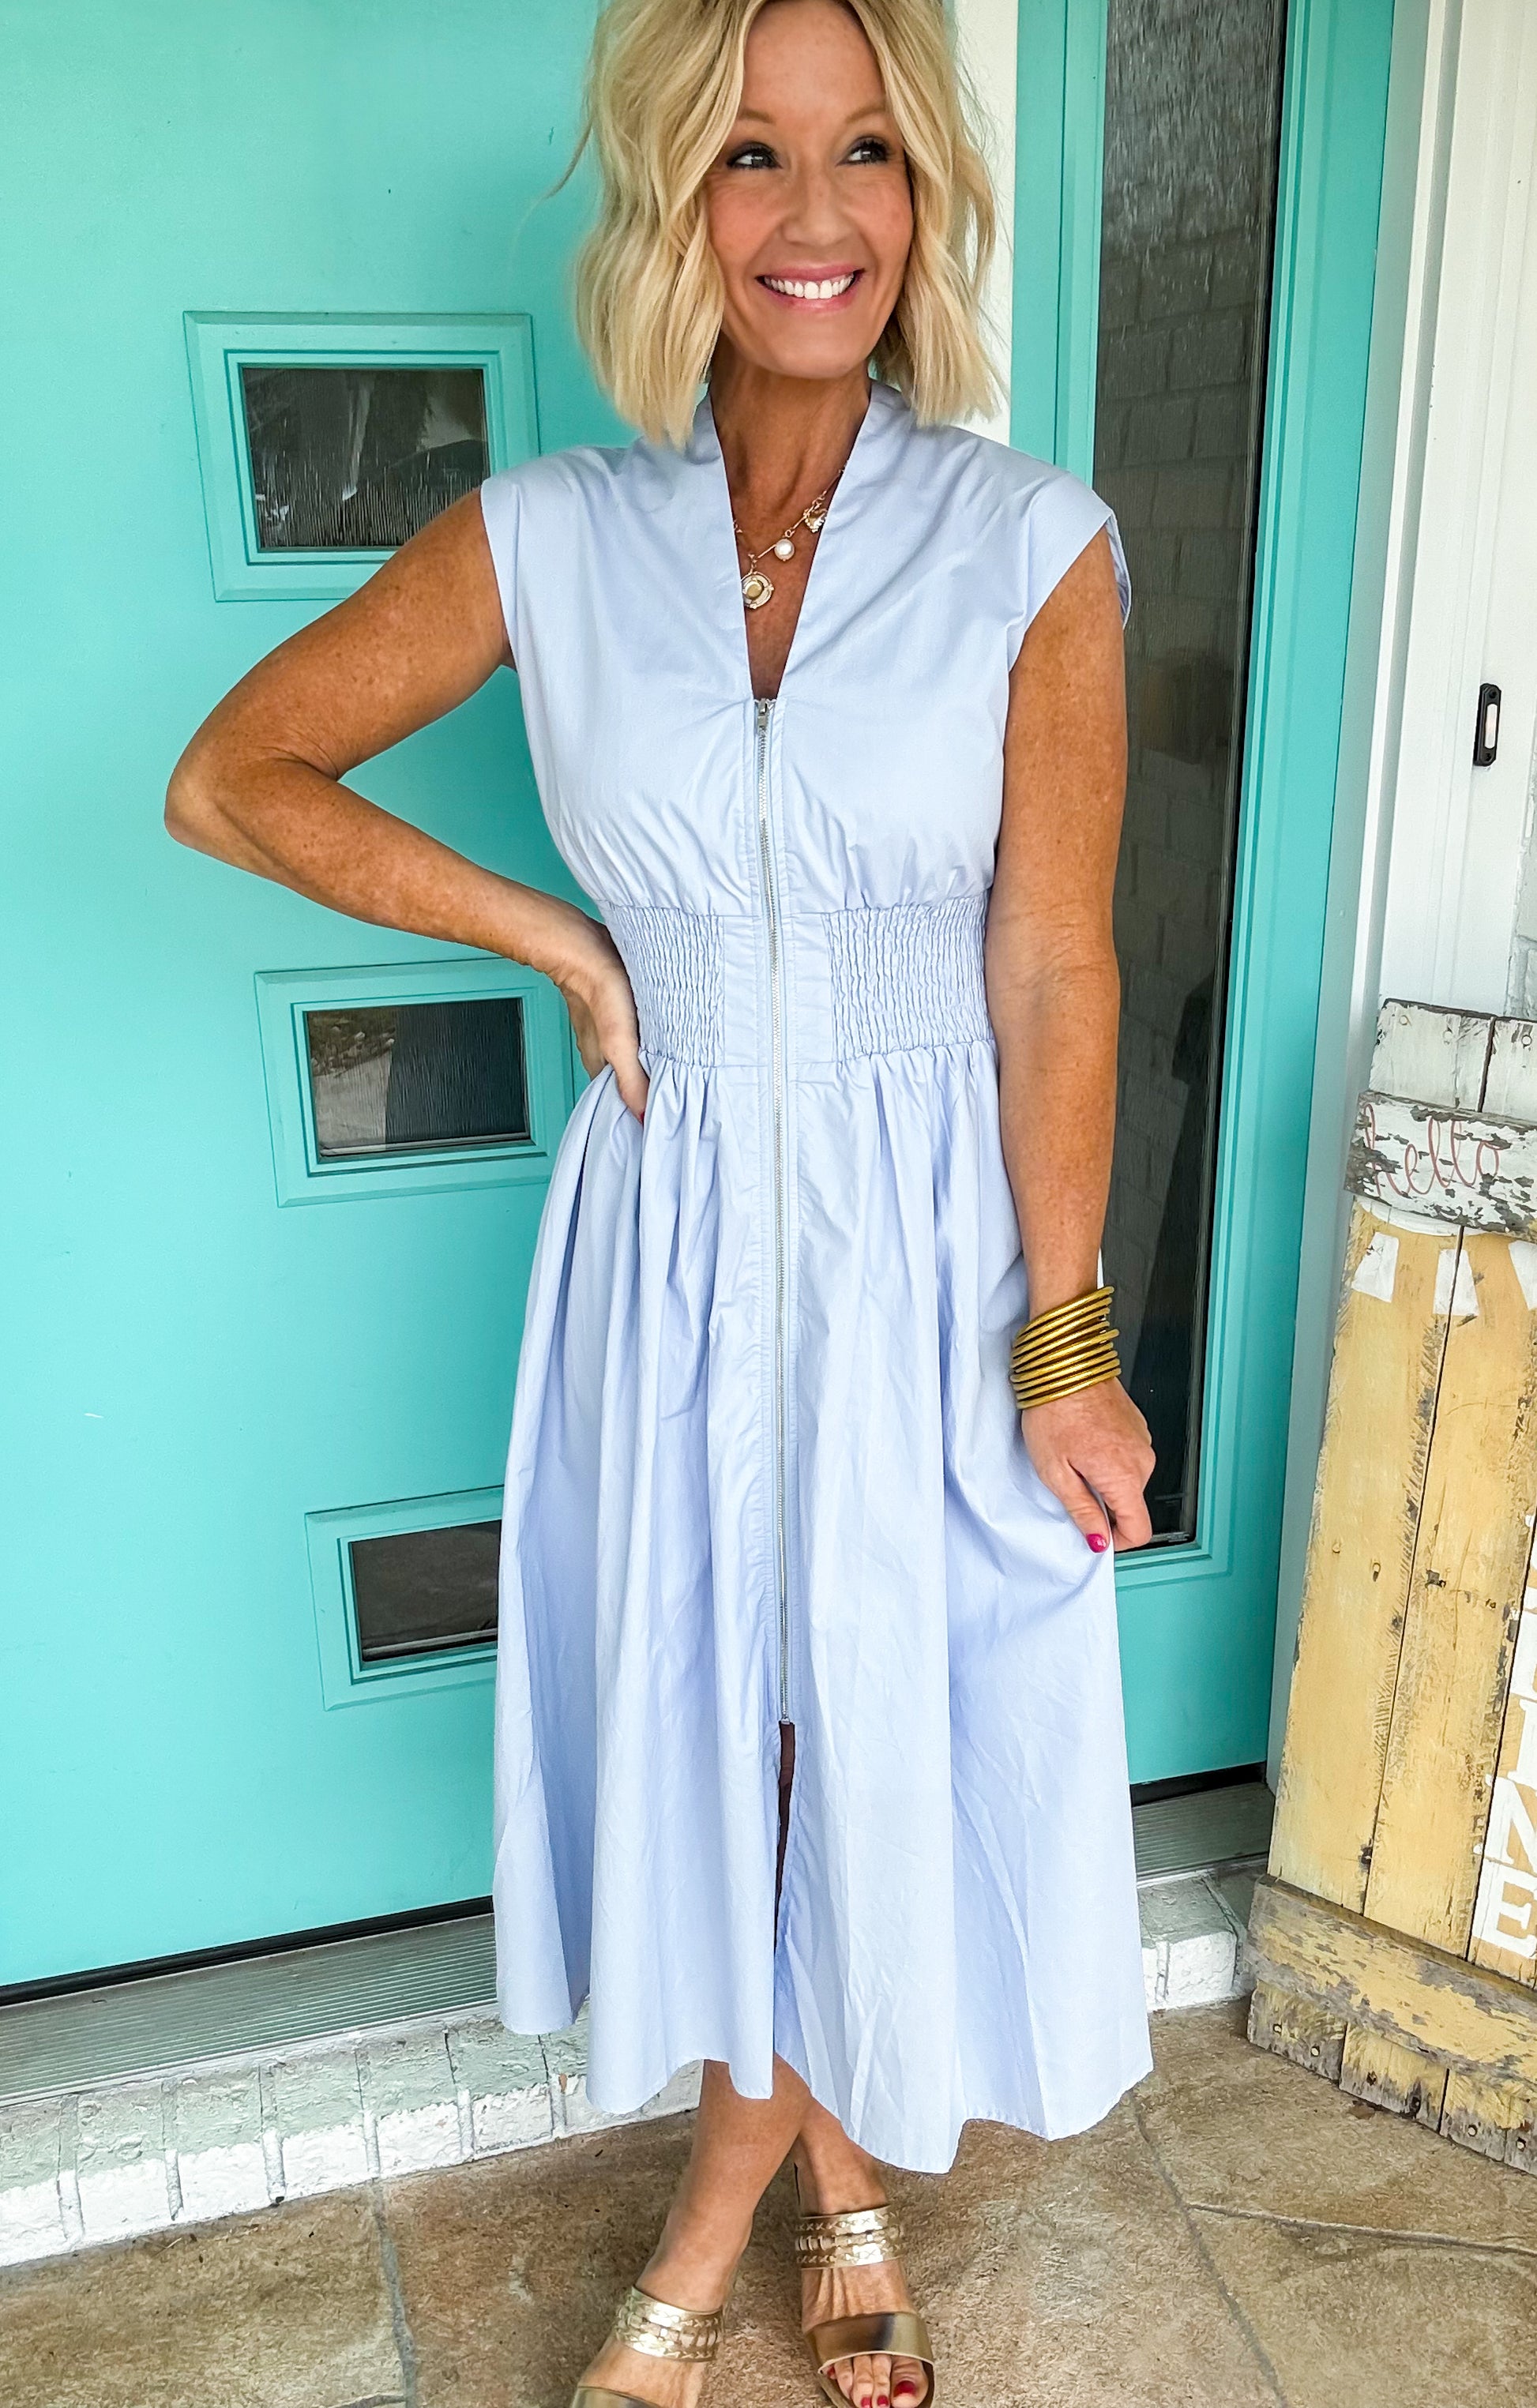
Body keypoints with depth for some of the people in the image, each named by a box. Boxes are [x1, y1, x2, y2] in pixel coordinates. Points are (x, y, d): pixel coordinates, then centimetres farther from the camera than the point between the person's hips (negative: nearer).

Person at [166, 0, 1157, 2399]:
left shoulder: (1031, 544, -8)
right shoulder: (551, 539, -4)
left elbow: (1055, 977, -8)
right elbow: (228, 780, 2)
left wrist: (1063, 1341, -9)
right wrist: (559, 939, -4)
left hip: (931, 1238, -1)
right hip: (674, 1236, 2)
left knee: (895, 1729, 11)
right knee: (709, 1719, 15)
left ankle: (739, 2192, 40)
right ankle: (835, 2185, 44)